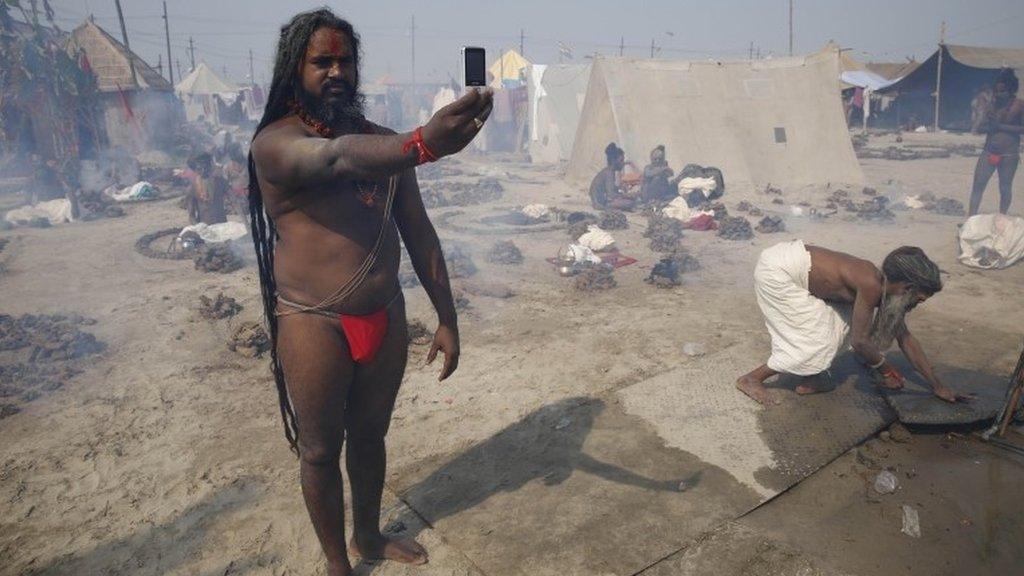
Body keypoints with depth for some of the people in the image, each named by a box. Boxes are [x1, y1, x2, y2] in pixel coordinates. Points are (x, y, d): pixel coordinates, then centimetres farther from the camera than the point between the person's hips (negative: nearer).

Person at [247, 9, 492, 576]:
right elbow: (335, 158, -36)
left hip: (386, 317, 5)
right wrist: (422, 144, -55)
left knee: (370, 434, 22)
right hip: (315, 326, -5)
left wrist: (446, 318, 4)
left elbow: (418, 232, 6)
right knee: (321, 451, 13)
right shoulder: (274, 142, -13)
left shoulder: (382, 142, 5)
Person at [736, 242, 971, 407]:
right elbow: (860, 343, -17)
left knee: (834, 327, 10)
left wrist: (938, 386, 18)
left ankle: (809, 382, 19)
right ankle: (751, 379, 4)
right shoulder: (871, 286, -20)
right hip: (776, 270, -9)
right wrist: (883, 367, 3)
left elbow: (906, 340, 14)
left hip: (788, 260, 9)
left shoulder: (882, 284, 7)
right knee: (817, 339, -2)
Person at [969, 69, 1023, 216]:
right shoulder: (993, 104, 9)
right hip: (989, 151, 4)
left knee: (1005, 188, 6)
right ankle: (971, 217, -2)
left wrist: (1001, 126, -17)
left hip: (1009, 154, -4)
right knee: (978, 184, -4)